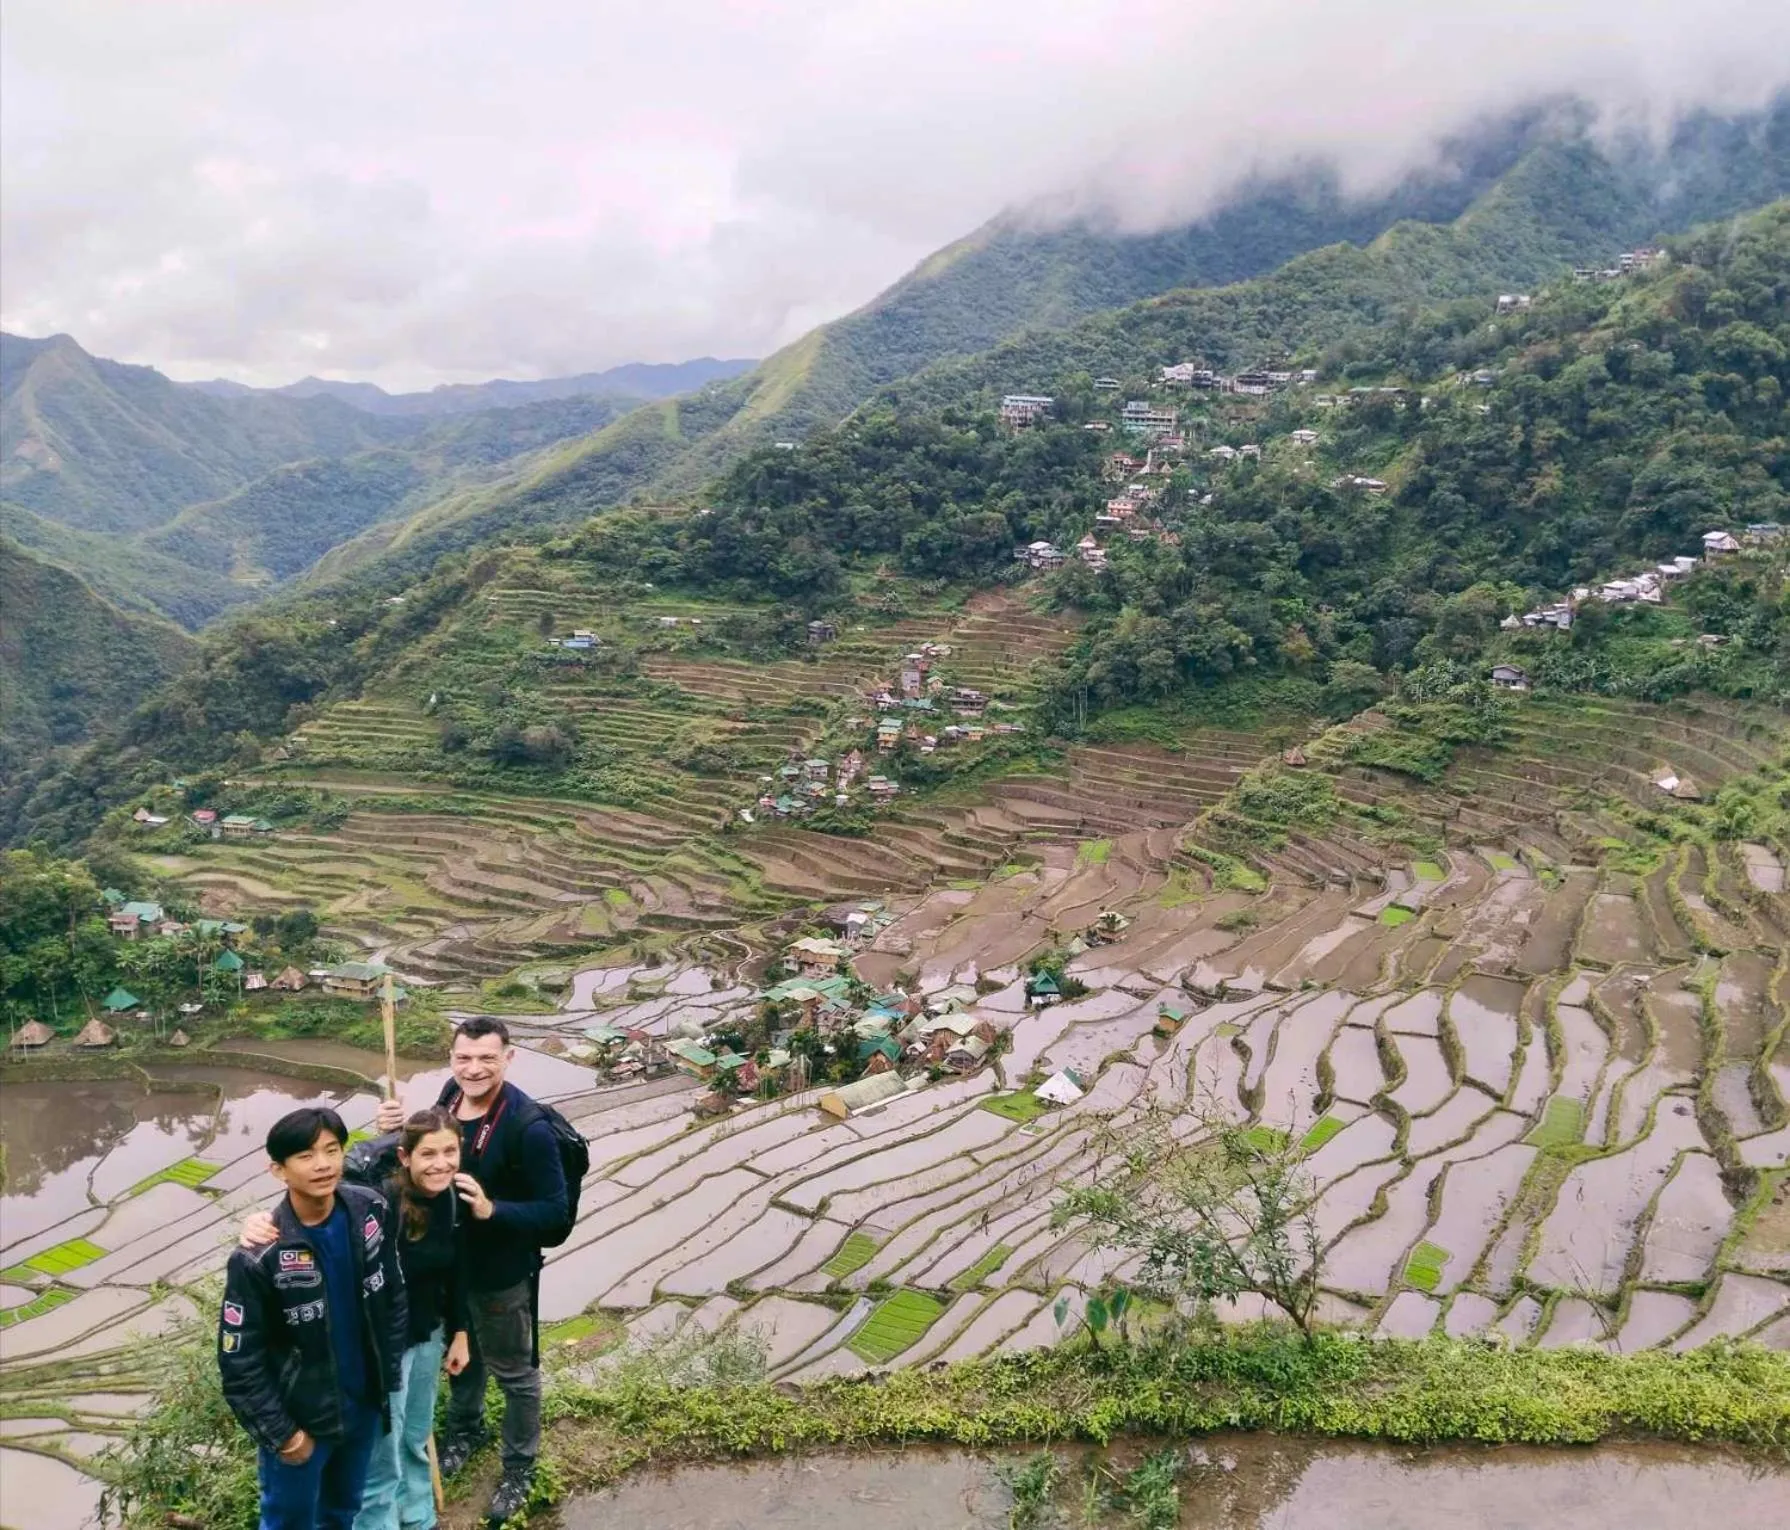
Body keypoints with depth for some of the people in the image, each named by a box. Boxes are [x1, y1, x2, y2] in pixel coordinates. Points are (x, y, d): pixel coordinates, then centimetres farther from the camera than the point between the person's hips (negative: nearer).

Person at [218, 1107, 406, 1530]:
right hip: (301, 1416, -3)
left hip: (364, 1403, 4)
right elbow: (239, 1360, -17)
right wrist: (280, 1432, -12)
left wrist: (389, 1375, 3)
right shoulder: (258, 1257, -24)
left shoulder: (370, 1212, -12)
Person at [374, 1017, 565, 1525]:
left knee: (513, 1371, 16)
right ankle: (465, 1427, 57)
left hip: (502, 1273, -6)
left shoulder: (528, 1126, -31)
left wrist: (491, 1210, -38)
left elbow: (555, 1210, -25)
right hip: (448, 1260, 6)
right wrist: (397, 1131, -13)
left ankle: (520, 1465, 39)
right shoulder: (451, 1093, -11)